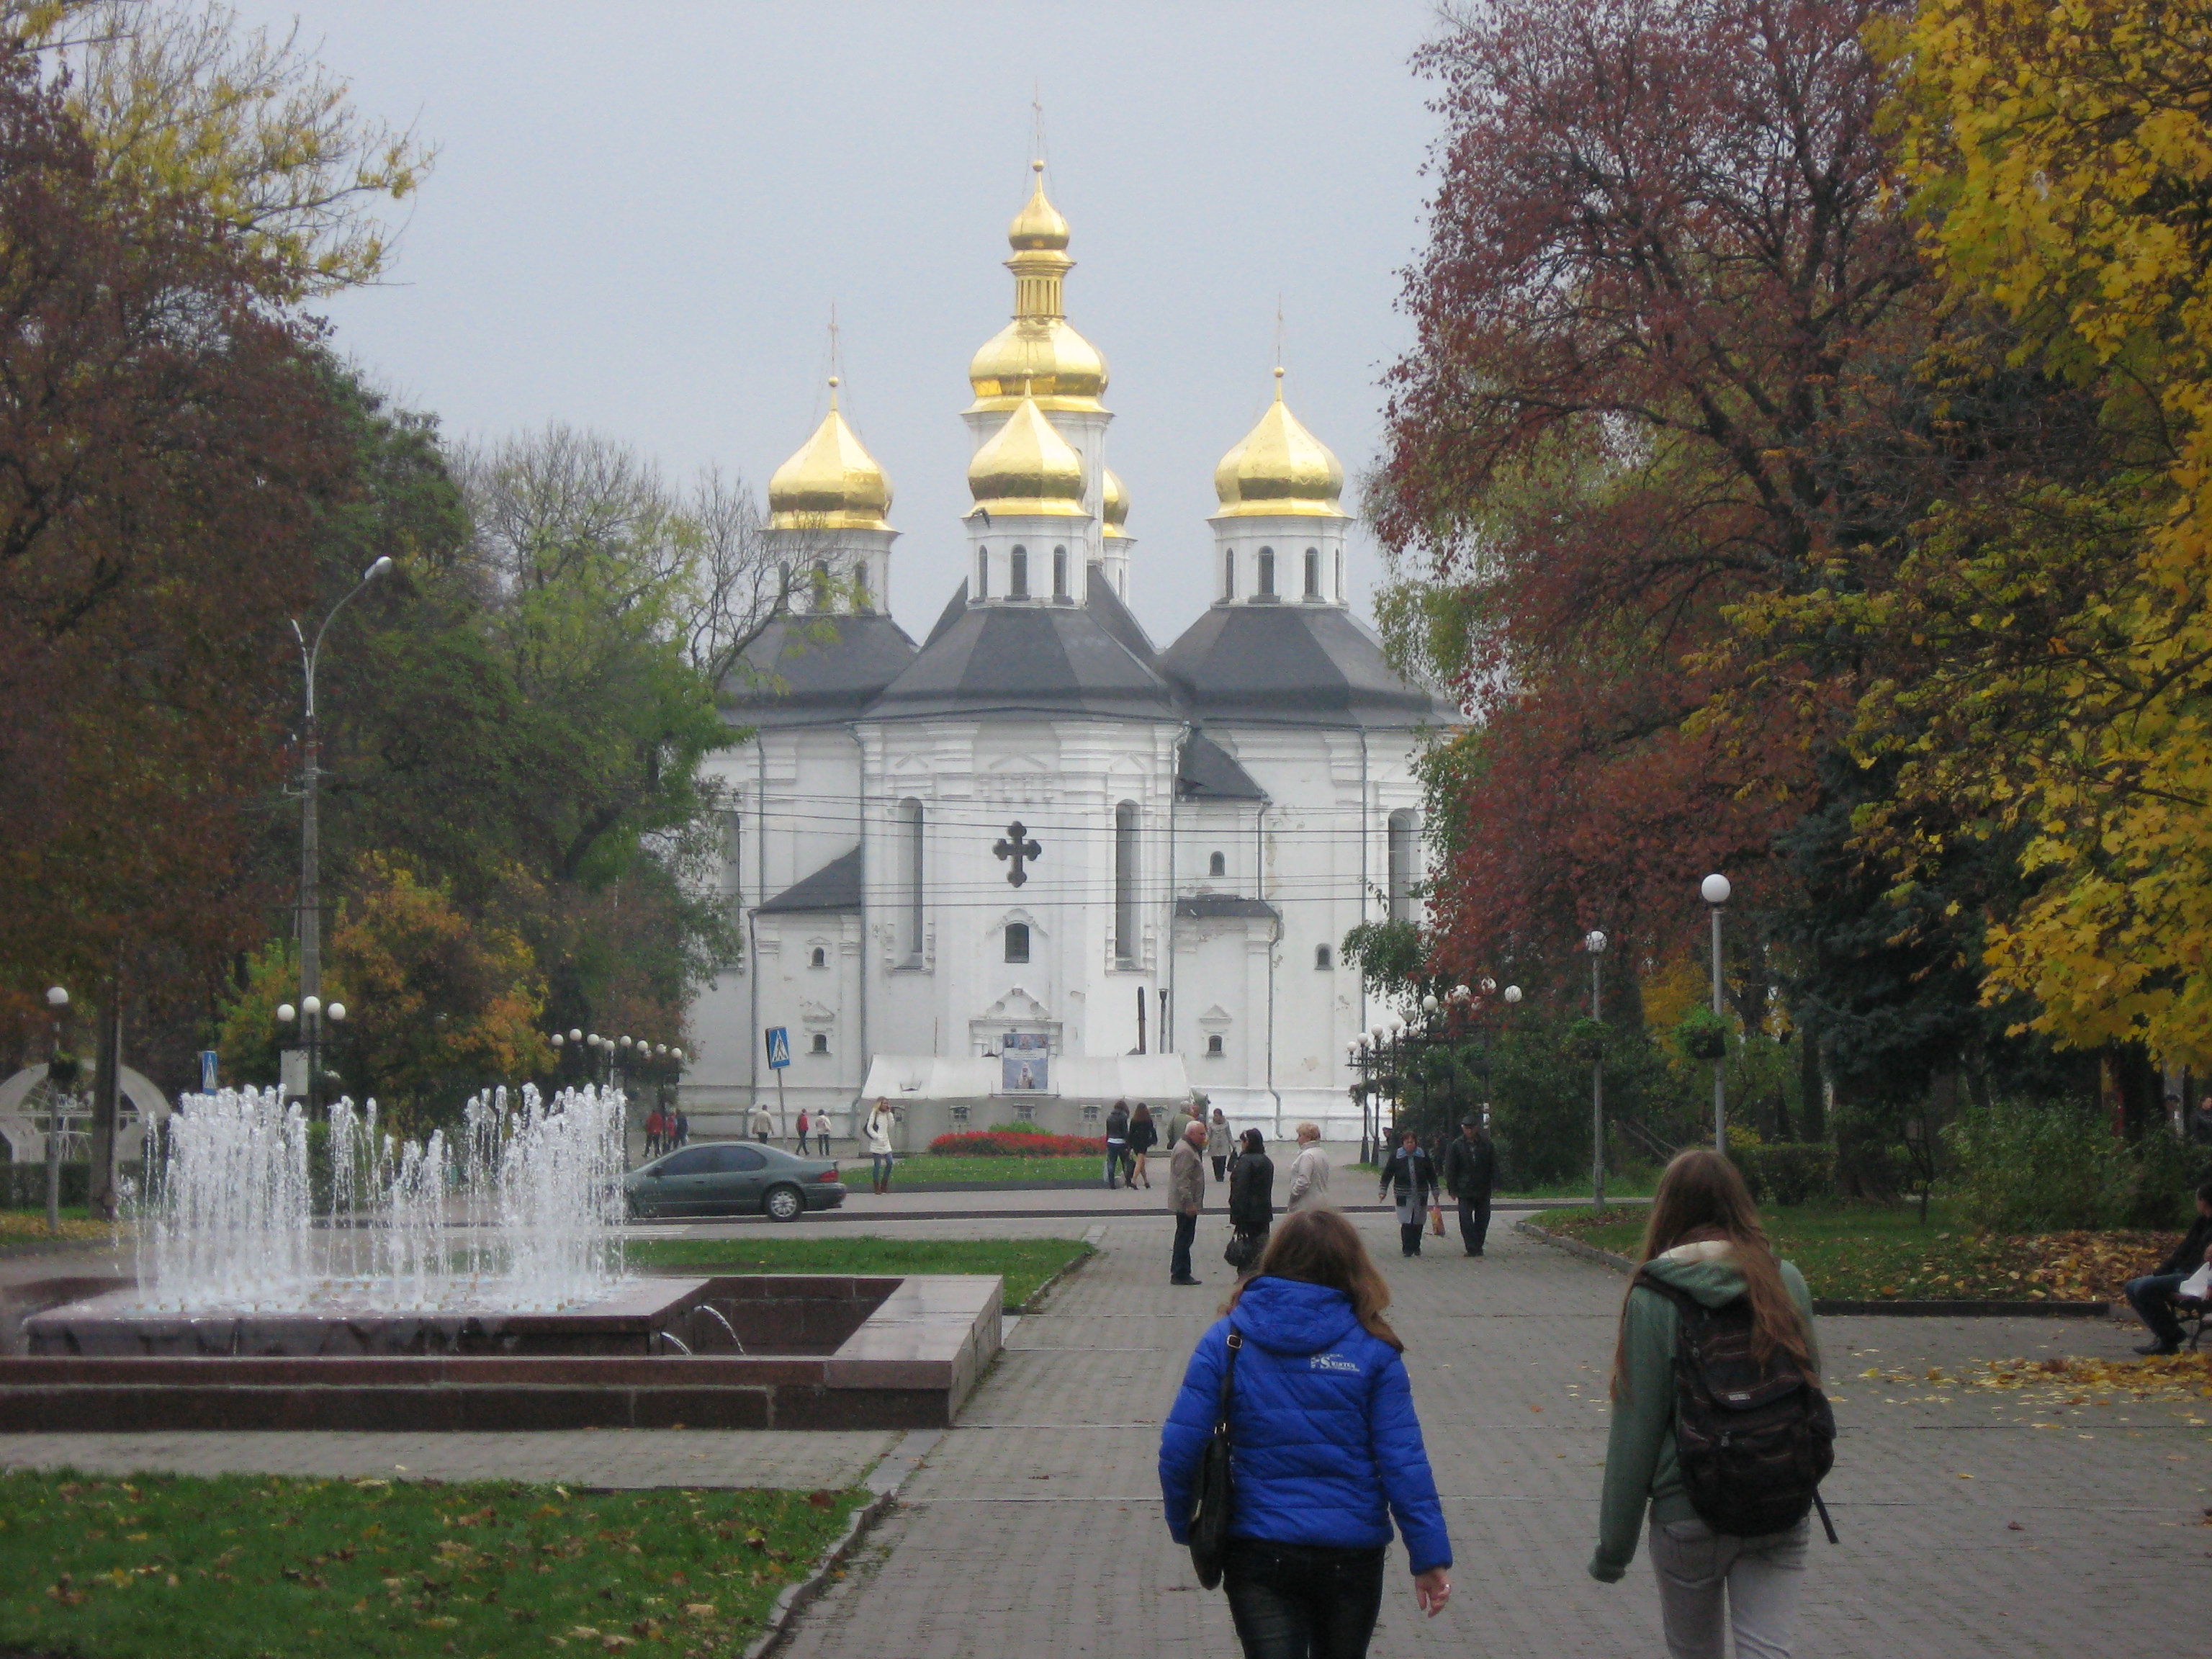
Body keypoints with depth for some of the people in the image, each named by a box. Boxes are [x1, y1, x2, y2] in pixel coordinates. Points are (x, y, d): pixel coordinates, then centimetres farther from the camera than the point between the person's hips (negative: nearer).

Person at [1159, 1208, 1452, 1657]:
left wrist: (1186, 1527, 6)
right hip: (1352, 1553, 1)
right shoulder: (1371, 1350, -4)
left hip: (1257, 1552, -1)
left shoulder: (1226, 1340, -3)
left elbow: (1181, 1447, -8)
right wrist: (1430, 1556, -4)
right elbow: (1403, 1462, -8)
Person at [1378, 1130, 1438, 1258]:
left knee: (1418, 1223, 7)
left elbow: (1431, 1174, 11)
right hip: (1404, 1196, -2)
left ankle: (1416, 1246, 24)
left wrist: (1435, 1190, 10)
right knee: (1406, 1223, -10)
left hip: (1421, 1195, 2)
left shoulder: (1423, 1156, 3)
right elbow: (1387, 1174, 5)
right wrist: (1383, 1190, -1)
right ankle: (1407, 1249, -5)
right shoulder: (1396, 1157, -1)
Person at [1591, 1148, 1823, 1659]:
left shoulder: (1653, 1300, -9)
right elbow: (1812, 1390, 10)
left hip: (1688, 1511, -2)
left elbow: (1636, 1428, -8)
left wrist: (1614, 1545, -1)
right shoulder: (1786, 1283, 0)